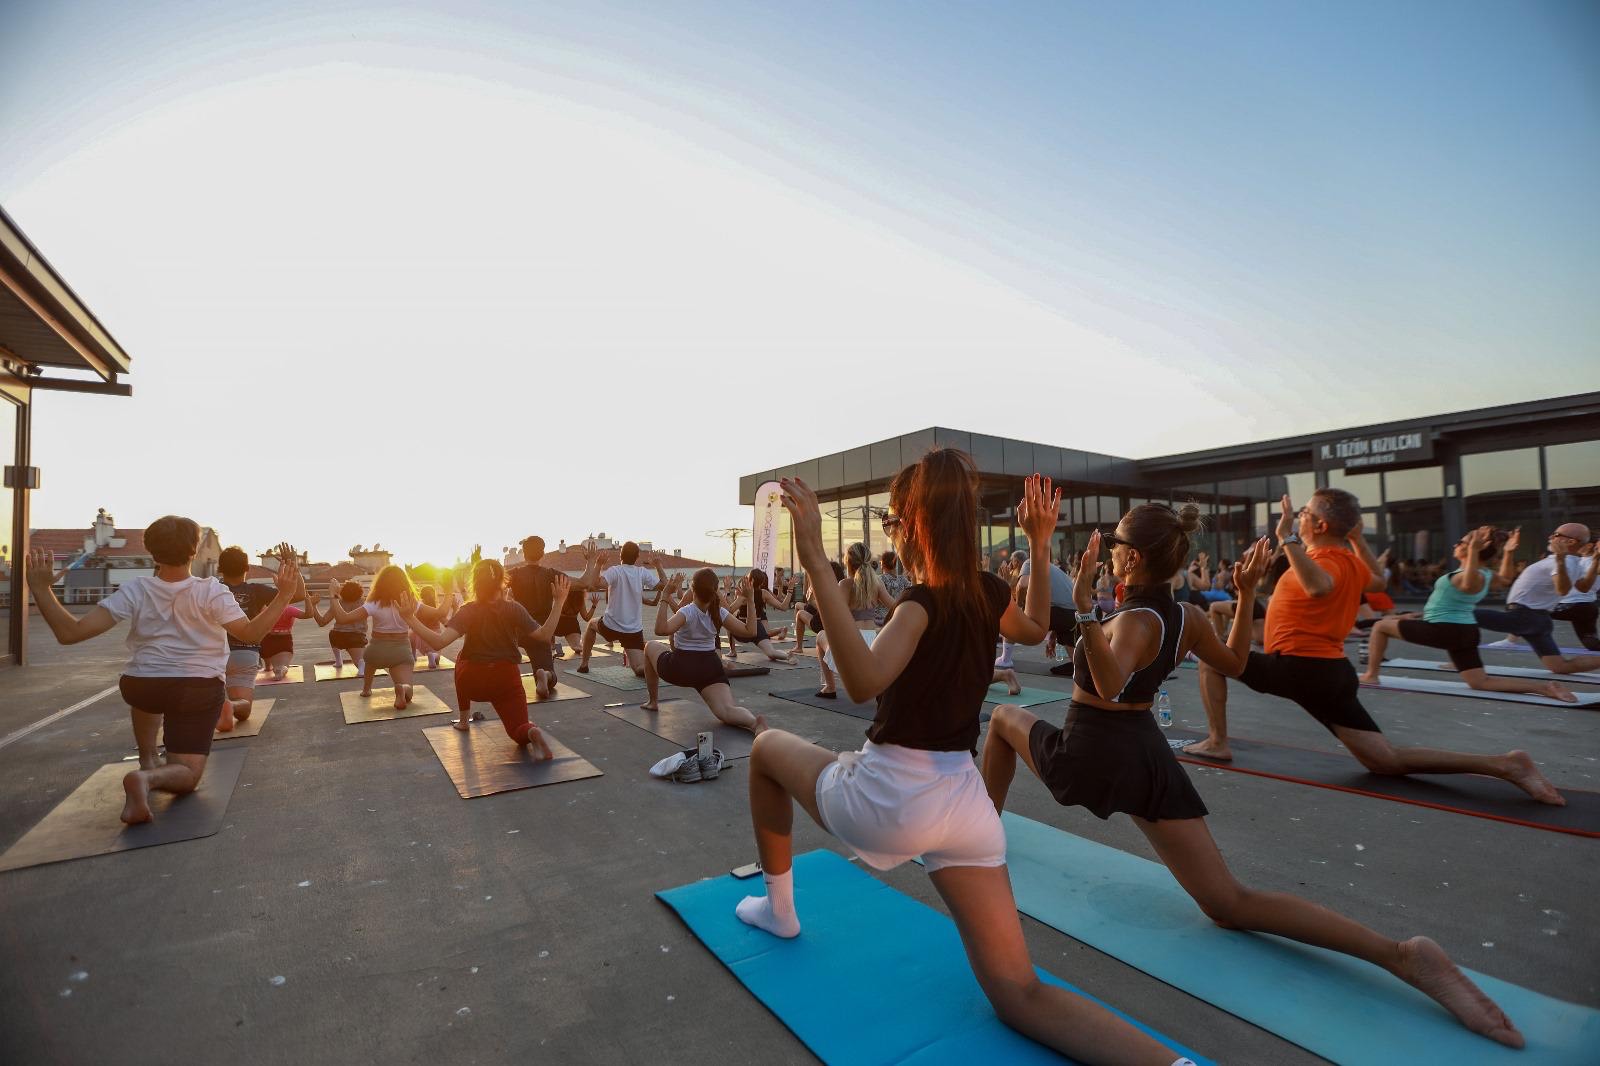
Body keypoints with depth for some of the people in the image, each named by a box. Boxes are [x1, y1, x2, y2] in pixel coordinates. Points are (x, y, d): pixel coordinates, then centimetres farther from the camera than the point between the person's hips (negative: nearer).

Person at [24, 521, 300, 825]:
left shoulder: (134, 591, -9)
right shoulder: (212, 592, -14)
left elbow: (70, 633, -13)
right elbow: (251, 634, -17)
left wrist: (40, 588, -5)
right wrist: (284, 595, -20)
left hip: (141, 686, 3)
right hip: (200, 691, -3)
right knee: (187, 775, 4)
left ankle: (148, 759, 35)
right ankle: (148, 777, -31)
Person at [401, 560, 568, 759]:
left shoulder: (468, 611, -11)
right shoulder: (514, 608, -10)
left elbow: (439, 642, -25)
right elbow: (544, 635, -15)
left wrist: (409, 618, -24)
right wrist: (558, 601, -14)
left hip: (473, 683, 1)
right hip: (507, 681, 0)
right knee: (519, 731, 11)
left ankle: (464, 720, 38)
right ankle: (531, 732, -28)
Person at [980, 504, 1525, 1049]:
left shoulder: (1131, 620, -19)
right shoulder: (1187, 616, 2)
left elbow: (1110, 686, -38)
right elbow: (1234, 663, 21)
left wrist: (1085, 609, -42)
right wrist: (1246, 596, 18)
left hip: (1090, 758, -6)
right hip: (1150, 760, 6)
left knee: (1004, 716, 20)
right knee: (1230, 903, 7)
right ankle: (1401, 955, -11)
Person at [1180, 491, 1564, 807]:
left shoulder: (1326, 560, -15)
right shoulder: (1351, 562, 12)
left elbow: (1319, 587, -41)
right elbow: (1378, 578, 37)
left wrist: (1287, 537, -39)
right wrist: (1357, 538, 31)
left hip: (1299, 667, -8)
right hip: (1332, 670, 8)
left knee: (1211, 657, 4)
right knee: (1387, 760, 10)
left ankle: (1217, 743, 3)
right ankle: (1505, 765, -1)